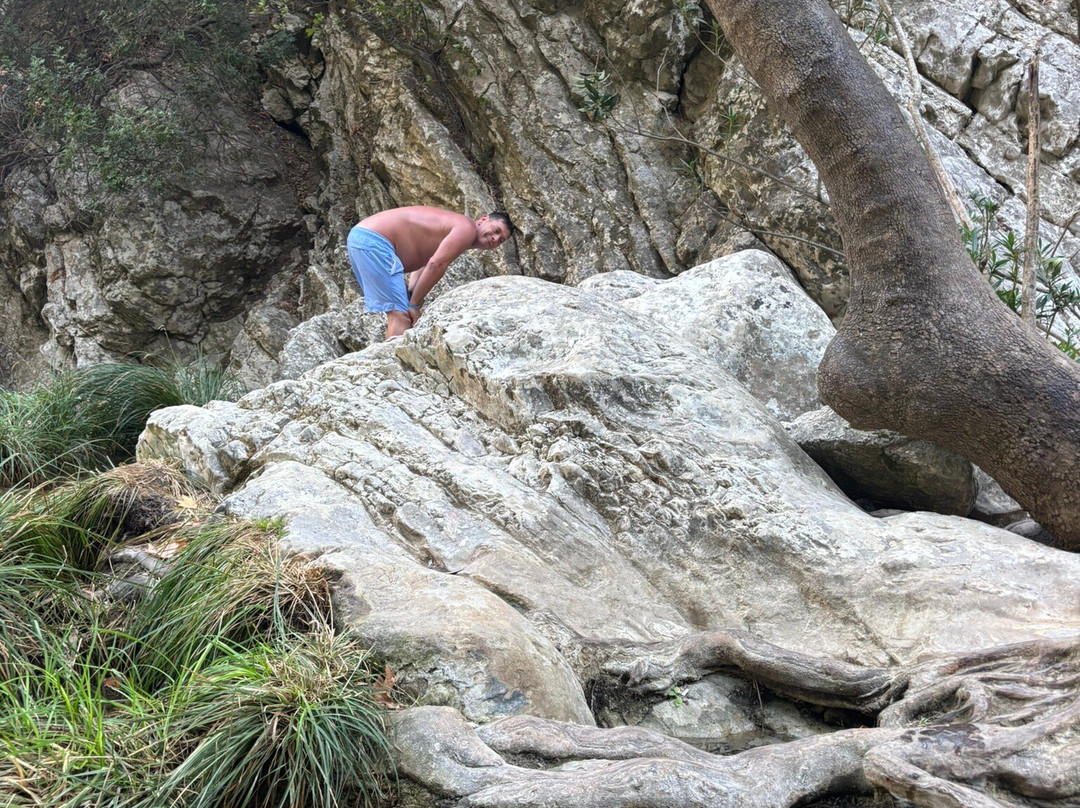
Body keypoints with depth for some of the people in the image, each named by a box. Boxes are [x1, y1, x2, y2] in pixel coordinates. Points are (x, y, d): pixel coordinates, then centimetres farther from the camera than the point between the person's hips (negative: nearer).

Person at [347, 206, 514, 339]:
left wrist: (412, 302, 0)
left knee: (397, 315, 14)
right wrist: (414, 305, -10)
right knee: (400, 315, -14)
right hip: (374, 241, -10)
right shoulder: (467, 228, -8)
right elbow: (435, 265, -17)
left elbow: (421, 267, 15)